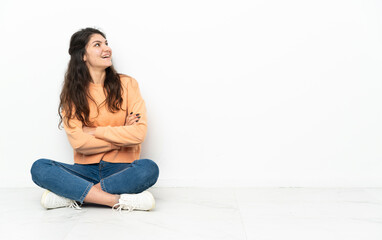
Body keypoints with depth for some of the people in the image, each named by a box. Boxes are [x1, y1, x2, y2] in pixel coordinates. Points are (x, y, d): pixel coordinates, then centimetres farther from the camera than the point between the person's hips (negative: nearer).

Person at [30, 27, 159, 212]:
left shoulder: (127, 84, 2)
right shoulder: (72, 93, 5)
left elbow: (139, 133, -9)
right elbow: (78, 142, -8)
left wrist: (94, 131, -7)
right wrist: (121, 135, -9)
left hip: (120, 168, -1)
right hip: (86, 169, 1)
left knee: (149, 168, -32)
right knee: (39, 168, -23)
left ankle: (73, 194, -23)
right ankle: (120, 200, -30)